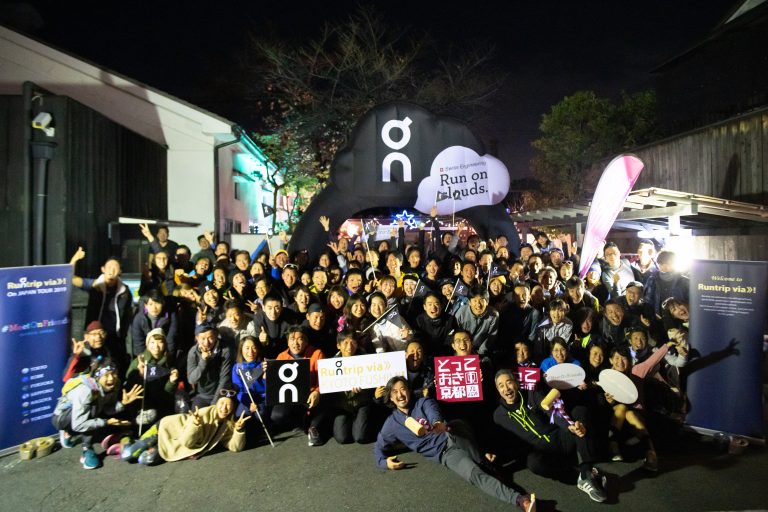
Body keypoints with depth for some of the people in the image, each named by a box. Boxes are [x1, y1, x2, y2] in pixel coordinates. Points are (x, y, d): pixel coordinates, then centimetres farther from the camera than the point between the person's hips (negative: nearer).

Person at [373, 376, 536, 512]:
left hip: (454, 437, 1)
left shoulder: (424, 402, 7)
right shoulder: (392, 423, 10)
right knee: (475, 475, -27)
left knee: (456, 424, -34)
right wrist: (384, 462, -7)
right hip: (445, 453, -1)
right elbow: (379, 447, 17)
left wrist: (437, 424, -40)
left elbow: (434, 416, -15)